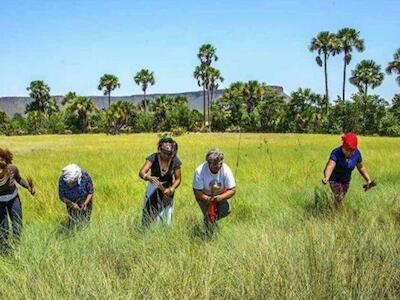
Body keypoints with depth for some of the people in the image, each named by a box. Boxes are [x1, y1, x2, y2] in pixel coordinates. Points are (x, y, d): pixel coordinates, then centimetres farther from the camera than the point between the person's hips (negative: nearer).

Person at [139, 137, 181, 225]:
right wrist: (149, 177, -51)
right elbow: (141, 172, -29)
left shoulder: (175, 161, -14)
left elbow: (178, 179, -5)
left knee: (166, 217, 1)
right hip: (153, 189, -1)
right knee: (150, 215, -2)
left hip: (167, 190, 1)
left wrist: (171, 189, -23)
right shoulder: (153, 158, -19)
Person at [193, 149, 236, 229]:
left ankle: (213, 219, 12)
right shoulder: (200, 171, -28)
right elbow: (197, 192, -24)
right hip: (204, 196, -2)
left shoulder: (226, 170, -24)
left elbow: (232, 190, -19)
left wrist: (220, 197, -36)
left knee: (226, 210, -19)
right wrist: (208, 199, -42)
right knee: (209, 216, -16)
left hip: (220, 195, 2)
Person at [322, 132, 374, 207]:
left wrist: (368, 180, -3)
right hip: (335, 179, -5)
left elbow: (361, 167, 0)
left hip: (346, 181, 5)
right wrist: (326, 178, -66)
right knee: (340, 202, -17)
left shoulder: (357, 153, -17)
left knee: (341, 198, 18)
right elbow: (330, 166, -48)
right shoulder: (336, 153, -32)